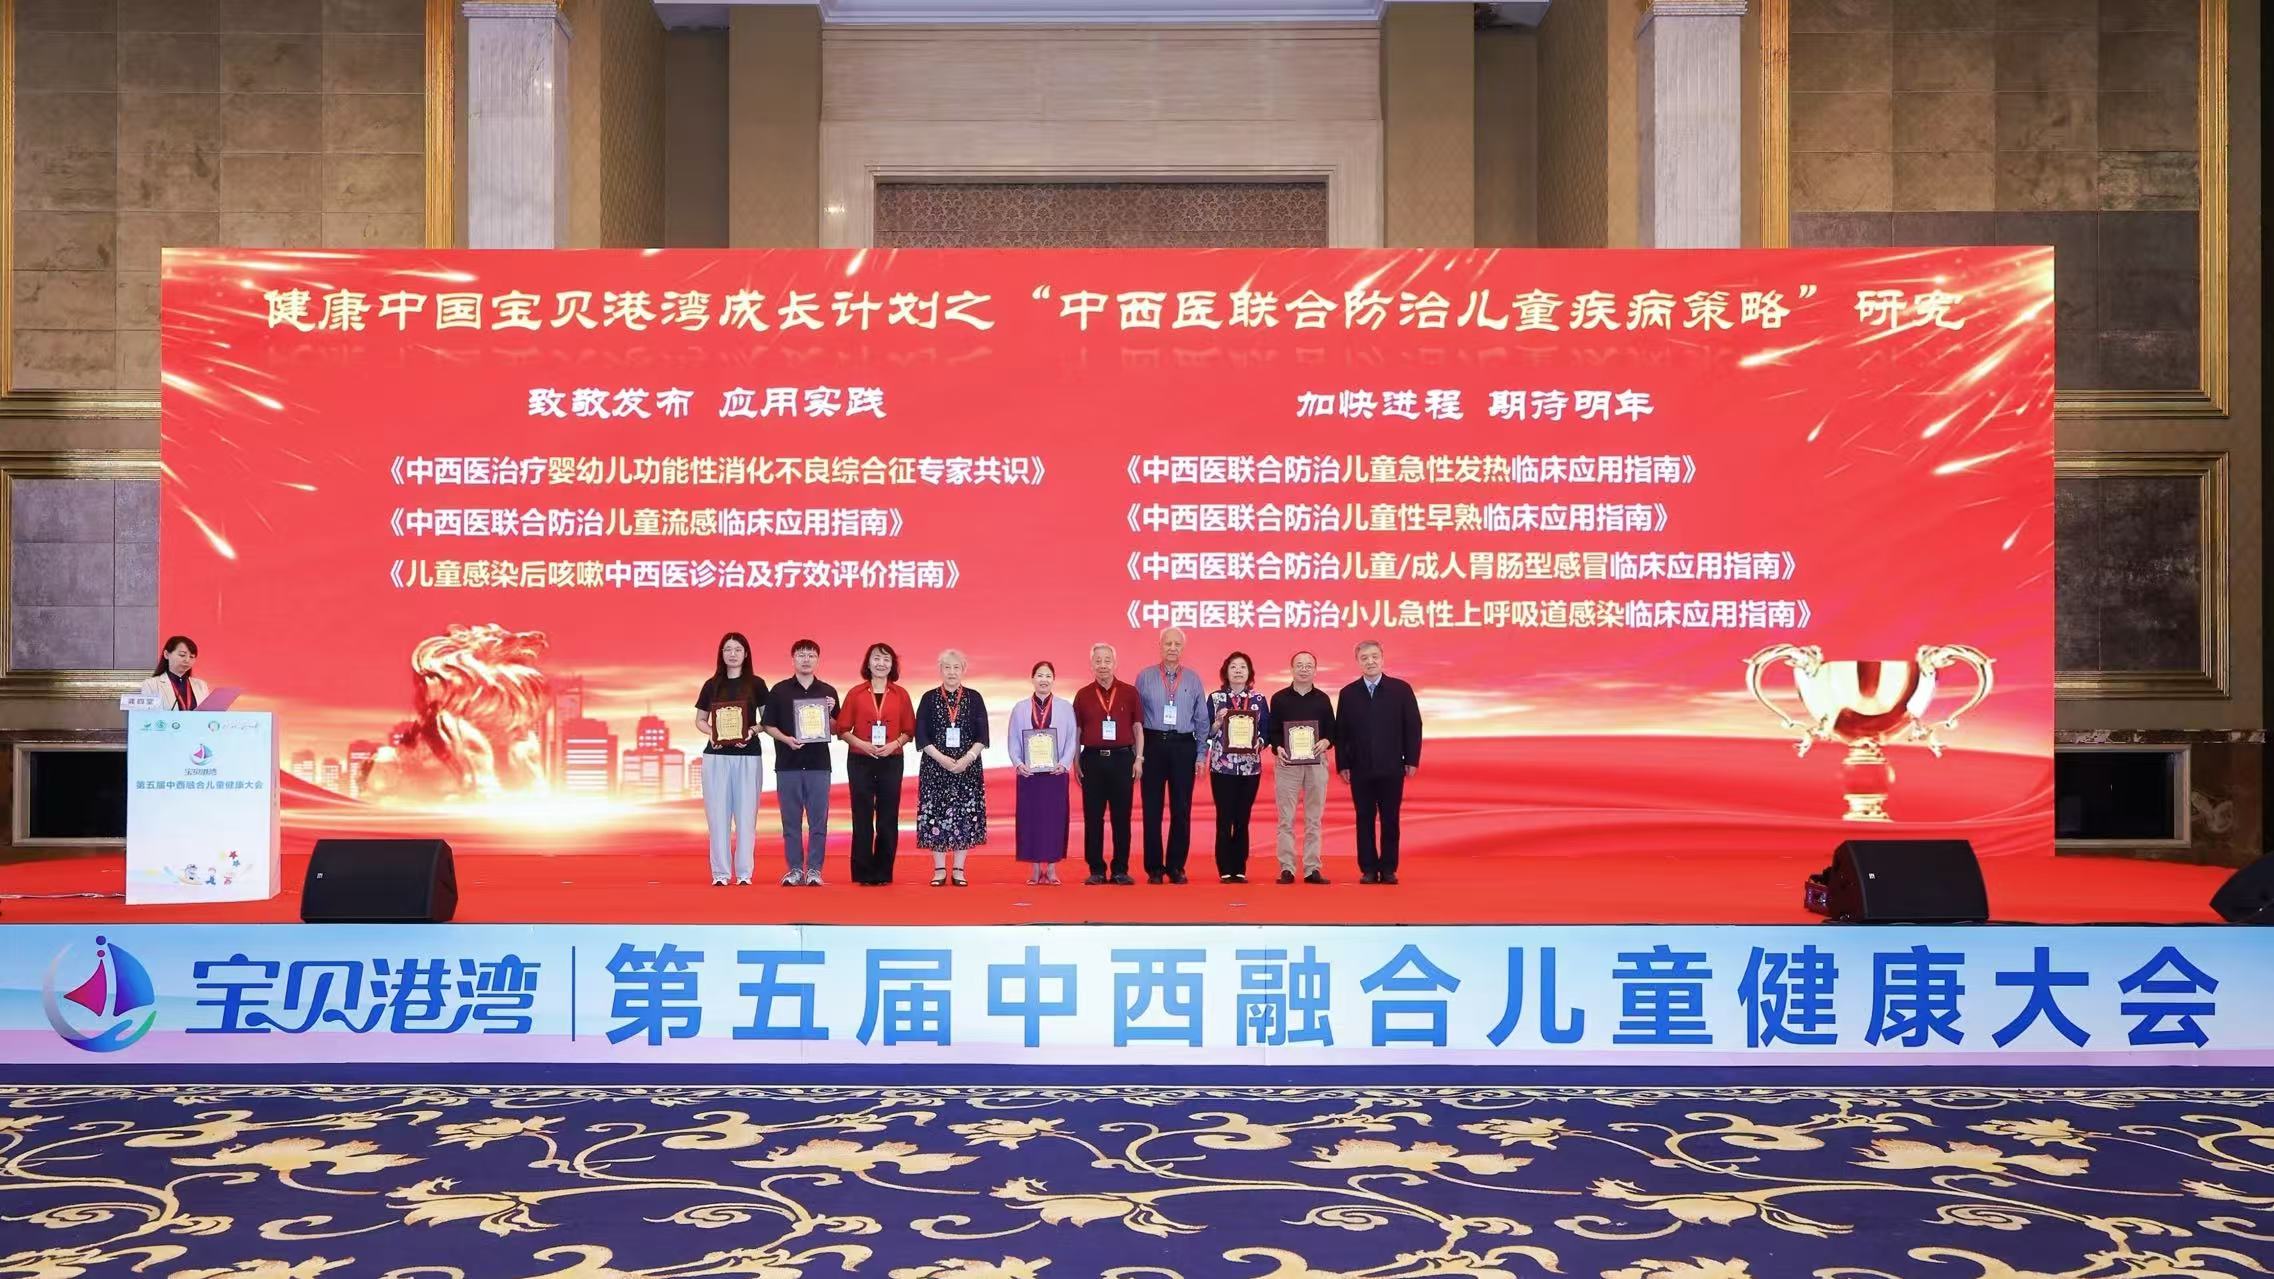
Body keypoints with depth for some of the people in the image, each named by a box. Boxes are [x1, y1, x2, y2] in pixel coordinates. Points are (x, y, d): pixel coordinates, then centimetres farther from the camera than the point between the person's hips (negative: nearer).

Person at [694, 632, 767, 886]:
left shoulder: (756, 684, 5)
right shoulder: (711, 685, 9)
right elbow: (699, 720, 13)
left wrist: (753, 731, -14)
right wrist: (711, 732, -7)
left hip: (747, 756, -1)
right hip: (716, 756, 1)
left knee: (746, 813, -2)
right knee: (718, 813, 1)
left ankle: (744, 873, 3)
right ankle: (720, 873, 5)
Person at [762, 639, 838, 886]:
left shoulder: (828, 692, 8)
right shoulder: (779, 690, 5)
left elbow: (835, 729, 10)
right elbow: (769, 725, 5)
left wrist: (829, 714, -10)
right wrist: (786, 739, -12)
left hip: (818, 764, 0)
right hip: (787, 764, 0)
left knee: (818, 819, 0)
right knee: (791, 819, 3)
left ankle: (814, 869, 5)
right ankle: (794, 869, 10)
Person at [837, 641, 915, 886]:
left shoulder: (900, 694, 5)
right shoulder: (856, 694, 3)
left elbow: (909, 730, 5)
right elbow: (842, 729, 1)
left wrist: (895, 744, -12)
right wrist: (860, 744, -14)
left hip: (892, 761, 1)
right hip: (860, 760, -1)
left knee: (888, 817, 2)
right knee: (862, 817, 0)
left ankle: (883, 872, 9)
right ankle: (863, 873, 6)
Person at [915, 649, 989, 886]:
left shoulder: (974, 698, 5)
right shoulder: (929, 699, 4)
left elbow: (982, 735, 1)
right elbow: (921, 736, -1)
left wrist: (968, 758, -13)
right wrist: (942, 758, -12)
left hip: (968, 767, 0)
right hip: (935, 767, 0)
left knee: (965, 815, 0)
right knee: (936, 815, -1)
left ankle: (959, 869, 8)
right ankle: (939, 869, 8)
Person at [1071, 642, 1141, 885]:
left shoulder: (1129, 693, 5)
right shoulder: (1083, 695, 7)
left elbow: (1137, 728, 7)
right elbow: (1076, 731, 9)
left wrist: (1139, 758, -1)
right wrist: (1075, 762, 2)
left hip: (1122, 758, 0)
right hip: (1092, 759, 1)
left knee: (1122, 816, 2)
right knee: (1093, 817, 2)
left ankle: (1121, 870, 8)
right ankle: (1096, 870, 8)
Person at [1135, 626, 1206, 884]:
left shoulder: (1193, 680, 7)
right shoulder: (1145, 677, 3)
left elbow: (1202, 720, 9)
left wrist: (1201, 755, 4)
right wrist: (1137, 754, -2)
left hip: (1183, 747, 1)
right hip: (1153, 745, -1)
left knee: (1182, 810, 5)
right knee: (1152, 809, 2)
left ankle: (1176, 867, 15)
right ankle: (1154, 868, 10)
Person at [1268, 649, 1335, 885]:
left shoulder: (1322, 699, 9)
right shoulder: (1279, 698, 6)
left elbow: (1332, 730, 10)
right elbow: (1272, 731, 5)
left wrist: (1326, 742, -11)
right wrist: (1277, 748, -14)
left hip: (1316, 762, 1)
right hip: (1287, 762, -1)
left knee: (1314, 818, 3)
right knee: (1286, 818, -2)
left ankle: (1312, 868, 6)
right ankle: (1286, 868, 1)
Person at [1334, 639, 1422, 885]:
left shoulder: (1401, 689, 1)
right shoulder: (1348, 693, 5)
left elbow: (1413, 727, 1)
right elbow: (1340, 732, 4)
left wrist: (1412, 760, -3)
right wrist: (1342, 765, -2)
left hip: (1392, 768, -1)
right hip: (1360, 769, 1)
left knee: (1390, 820, 4)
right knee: (1364, 820, 4)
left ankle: (1389, 869, 11)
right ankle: (1368, 869, 10)